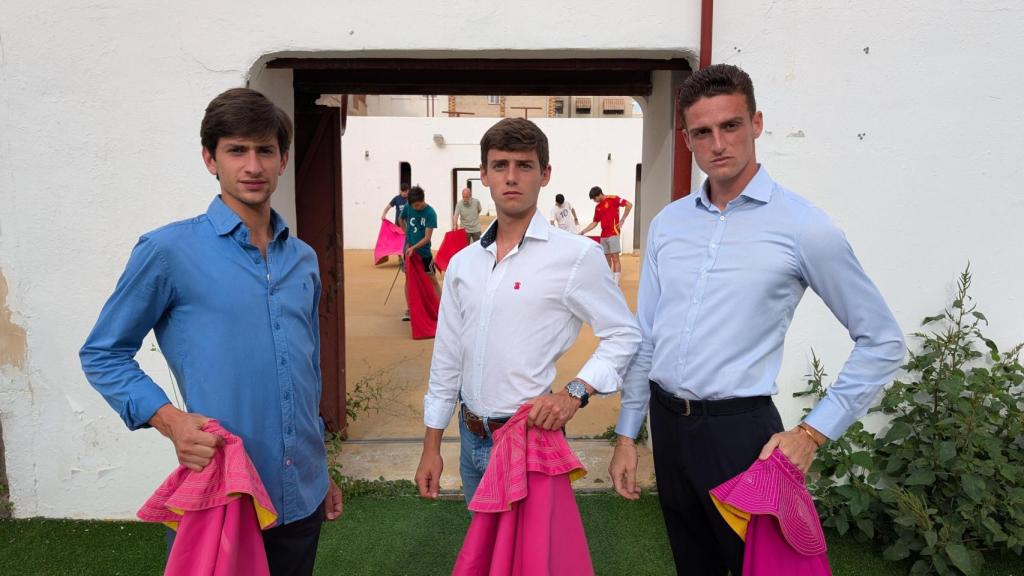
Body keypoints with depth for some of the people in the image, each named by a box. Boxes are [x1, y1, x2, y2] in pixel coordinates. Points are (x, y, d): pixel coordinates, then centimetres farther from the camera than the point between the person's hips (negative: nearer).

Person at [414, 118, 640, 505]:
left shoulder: (575, 255, -12)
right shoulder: (463, 263, 4)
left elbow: (624, 334, -6)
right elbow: (447, 359, 9)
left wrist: (575, 392, -19)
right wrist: (431, 446, 10)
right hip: (471, 439, 6)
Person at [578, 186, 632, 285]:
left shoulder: (612, 199, -5)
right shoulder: (597, 207, 15)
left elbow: (629, 204, -10)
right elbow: (594, 223, 21)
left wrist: (622, 220, -12)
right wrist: (583, 231, 14)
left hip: (613, 234, -7)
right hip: (603, 236, 7)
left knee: (615, 258, -7)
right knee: (607, 259, 9)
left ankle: (616, 283, -7)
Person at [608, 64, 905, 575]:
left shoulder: (802, 226, -9)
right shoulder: (667, 224, 5)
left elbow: (881, 341, -3)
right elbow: (643, 335, 9)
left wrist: (814, 432, -9)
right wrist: (626, 433, 9)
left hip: (739, 427, -4)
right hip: (666, 421, 5)